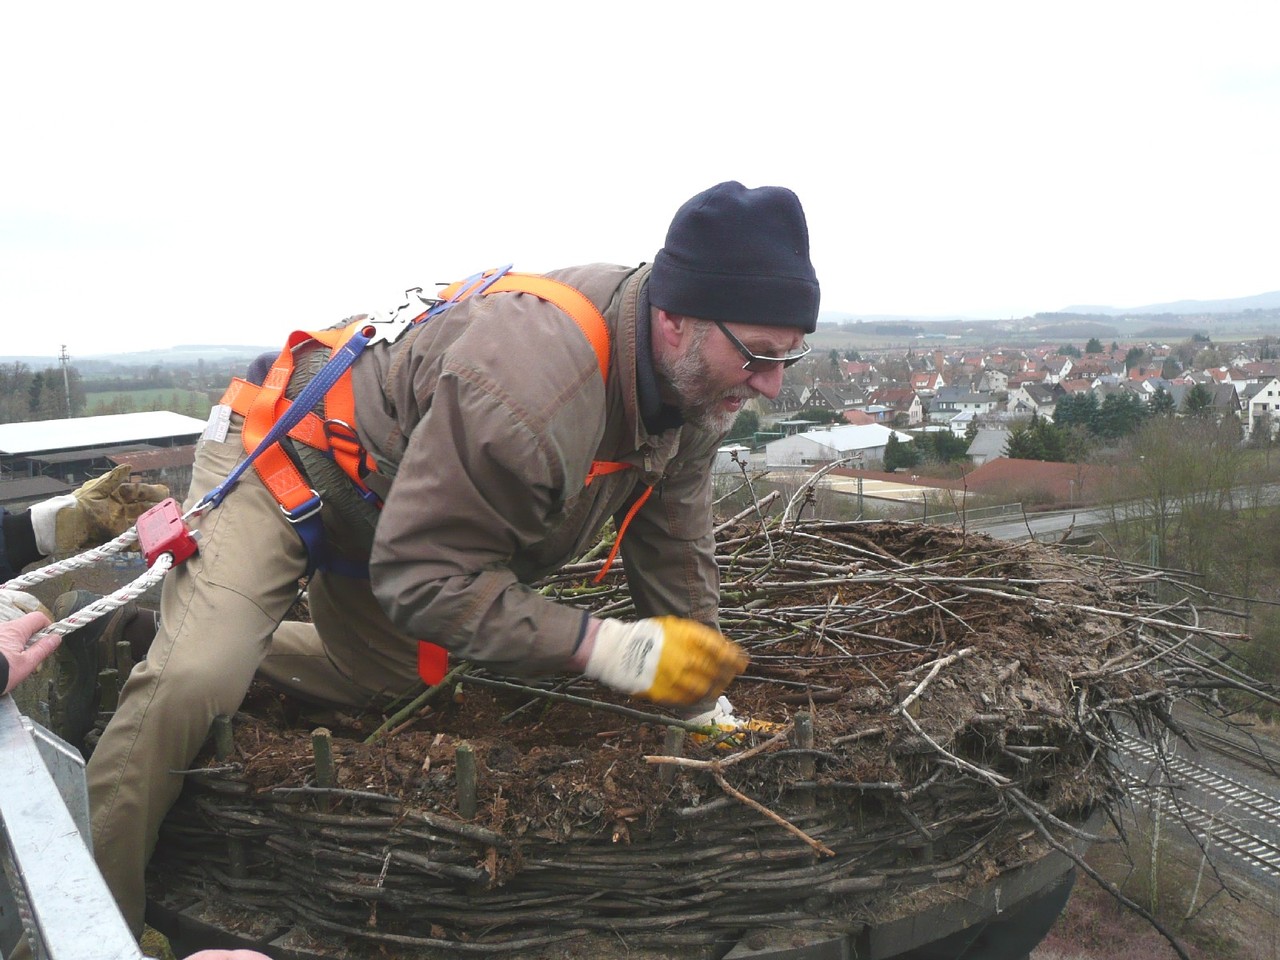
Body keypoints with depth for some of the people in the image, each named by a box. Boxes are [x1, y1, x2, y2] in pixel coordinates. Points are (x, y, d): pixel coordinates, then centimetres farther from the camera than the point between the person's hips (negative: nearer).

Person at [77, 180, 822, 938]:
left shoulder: (699, 388, -15)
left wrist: (702, 692, -3)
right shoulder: (521, 386, -43)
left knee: (394, 680, 18)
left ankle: (241, 644, 37)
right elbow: (422, 574, -37)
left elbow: (675, 554, -5)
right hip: (284, 459, -7)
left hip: (388, 503, 8)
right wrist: (604, 646, -40)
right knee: (191, 682, -23)